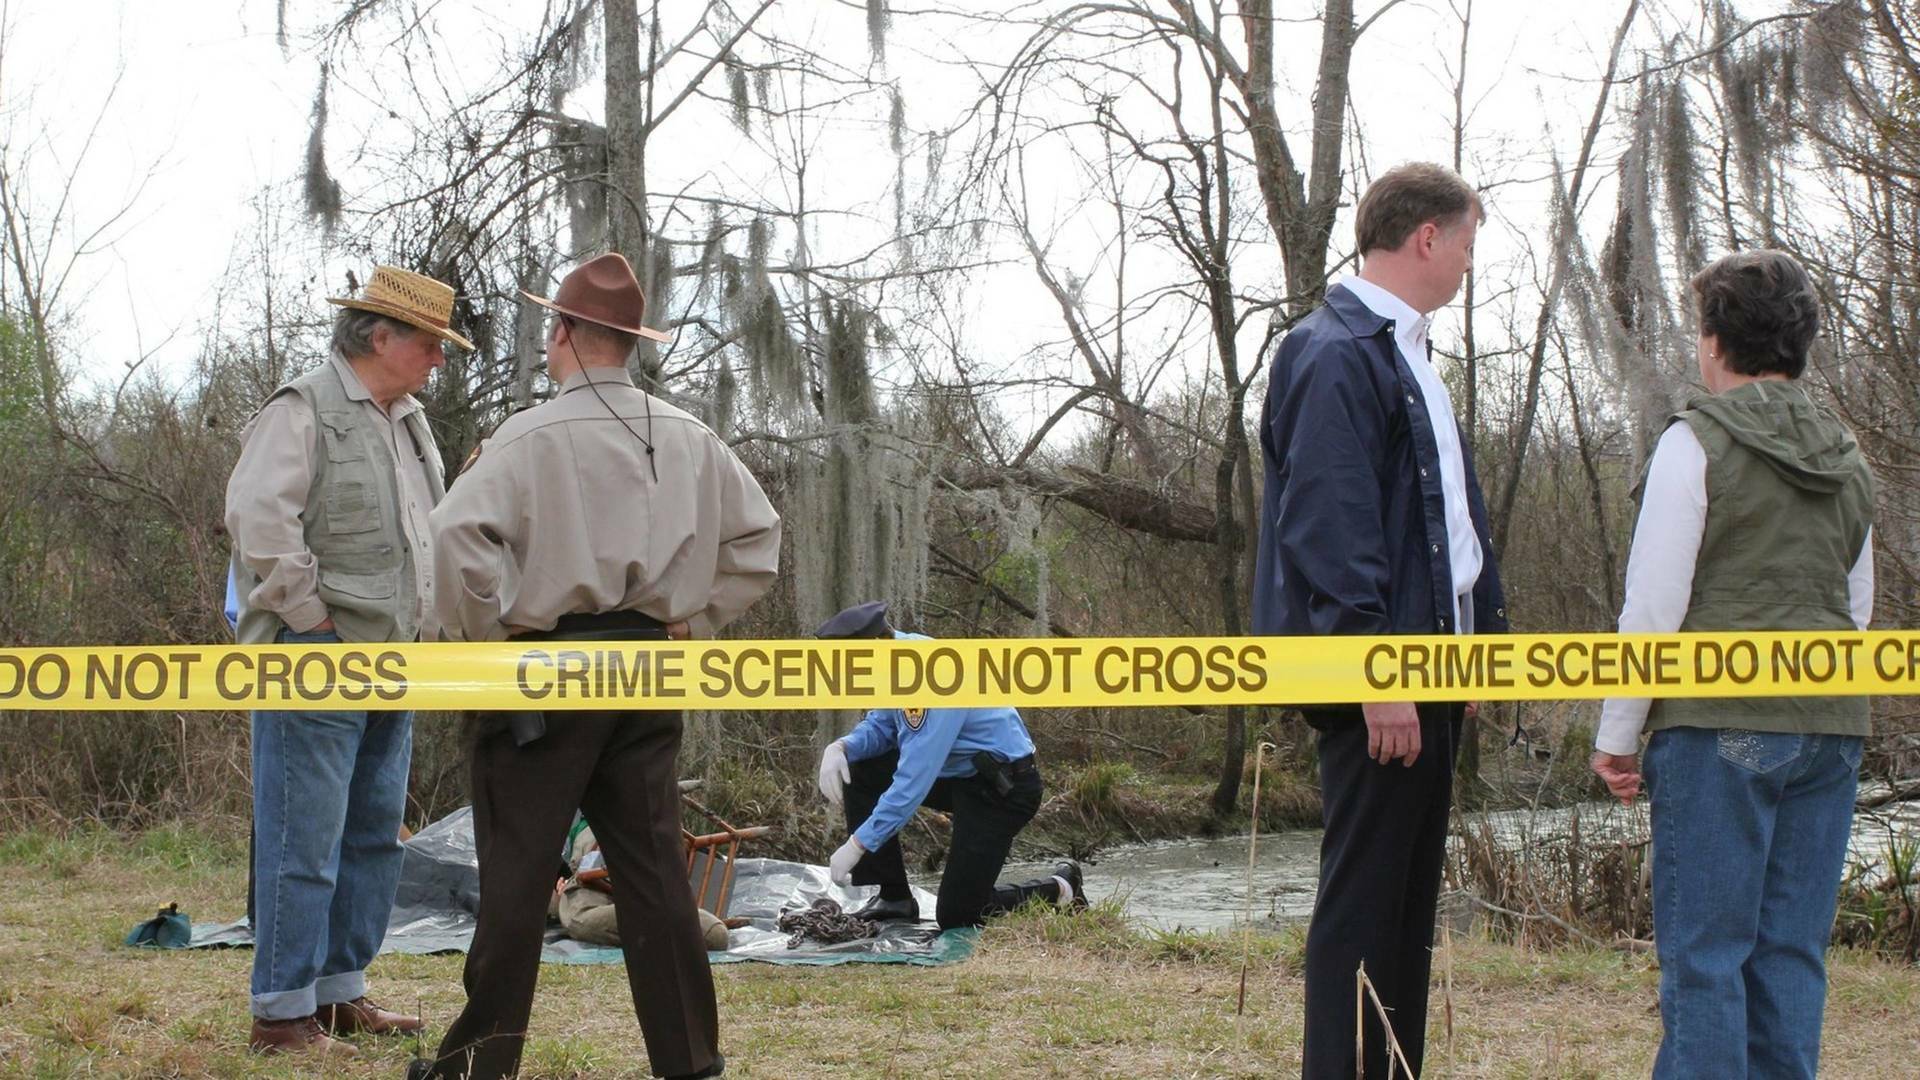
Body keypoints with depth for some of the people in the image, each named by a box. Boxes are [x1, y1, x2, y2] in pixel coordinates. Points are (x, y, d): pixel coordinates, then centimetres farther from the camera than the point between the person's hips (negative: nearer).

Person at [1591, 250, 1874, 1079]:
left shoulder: (1697, 442, -5)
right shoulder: (1847, 459, 15)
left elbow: (1653, 607, -8)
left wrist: (1617, 735, -1)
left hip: (1721, 727, -6)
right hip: (1831, 729, 6)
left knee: (1704, 951, -3)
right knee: (1791, 949, 8)